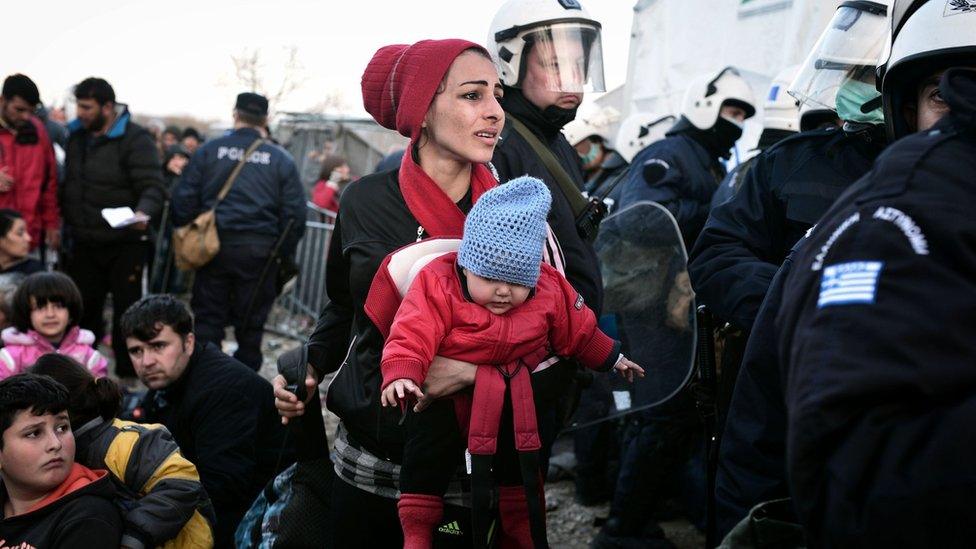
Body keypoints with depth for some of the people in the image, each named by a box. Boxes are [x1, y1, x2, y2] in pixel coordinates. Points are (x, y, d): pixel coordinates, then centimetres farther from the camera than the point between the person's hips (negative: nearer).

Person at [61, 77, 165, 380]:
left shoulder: (135, 139, -14)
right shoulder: (77, 135, 7)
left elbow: (153, 186, -20)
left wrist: (143, 211, -39)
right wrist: (66, 220, 8)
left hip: (124, 244, -6)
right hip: (84, 244, 6)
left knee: (126, 308, 5)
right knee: (83, 308, 12)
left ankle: (127, 373, 16)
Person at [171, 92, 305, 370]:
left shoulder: (209, 151, 0)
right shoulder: (281, 159, 1)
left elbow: (183, 199, -1)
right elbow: (295, 213, -1)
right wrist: (285, 253, 9)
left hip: (216, 244, 0)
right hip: (261, 251, 0)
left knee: (208, 317, 9)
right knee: (250, 323, 10)